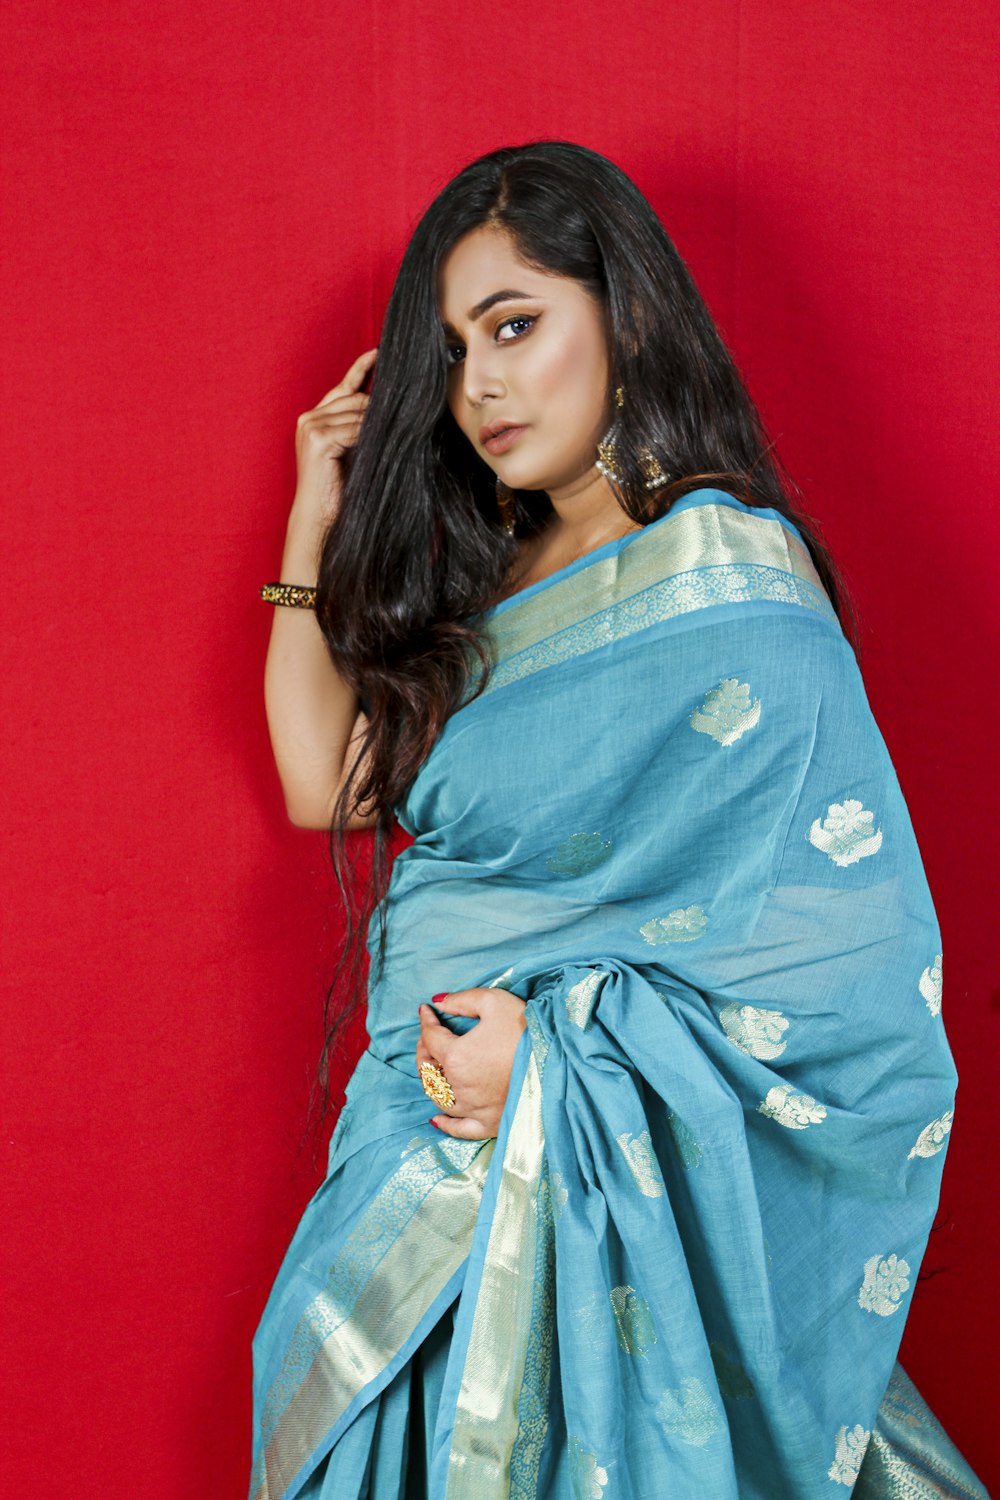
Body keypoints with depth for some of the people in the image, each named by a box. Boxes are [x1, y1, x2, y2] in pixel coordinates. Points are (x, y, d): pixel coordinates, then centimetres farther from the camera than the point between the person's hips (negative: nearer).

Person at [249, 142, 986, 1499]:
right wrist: (317, 514, 7)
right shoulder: (502, 577, 8)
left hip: (595, 1172, -7)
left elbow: (848, 963, -20)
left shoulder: (729, 586, -18)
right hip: (451, 1142, 7)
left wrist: (557, 1047, -23)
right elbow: (328, 782, 7)